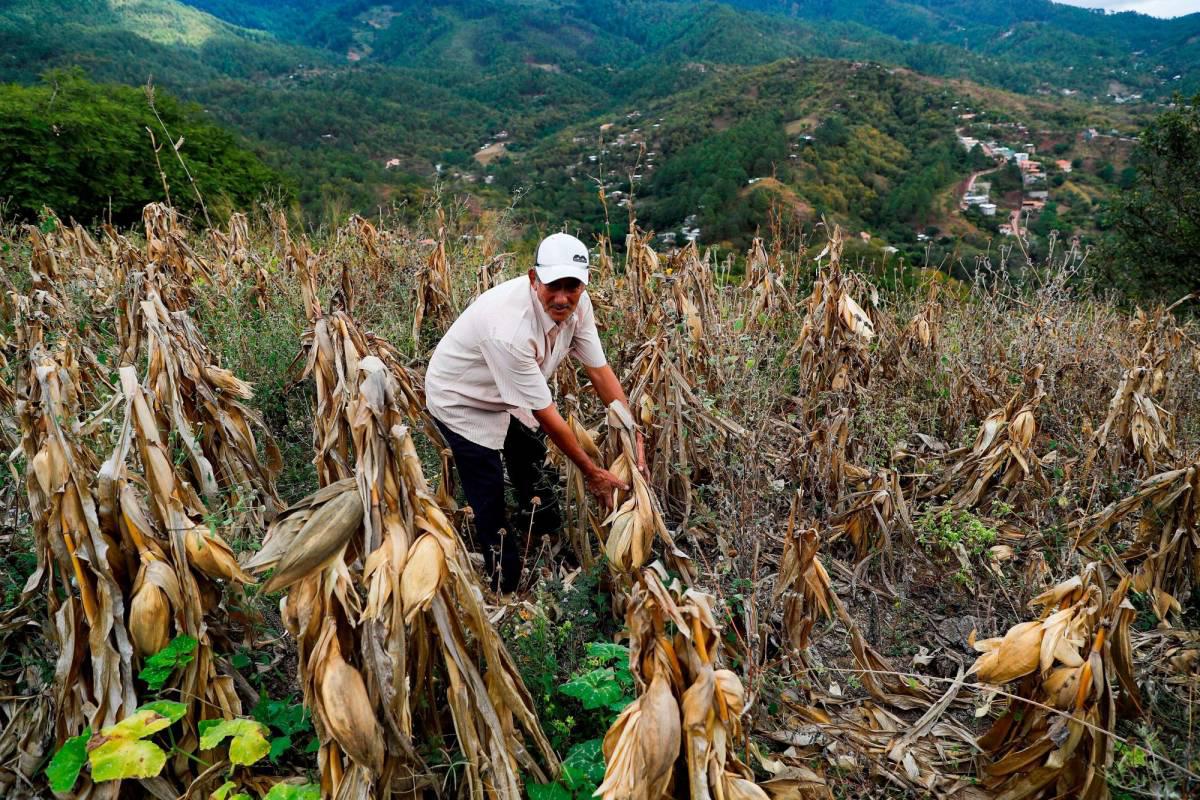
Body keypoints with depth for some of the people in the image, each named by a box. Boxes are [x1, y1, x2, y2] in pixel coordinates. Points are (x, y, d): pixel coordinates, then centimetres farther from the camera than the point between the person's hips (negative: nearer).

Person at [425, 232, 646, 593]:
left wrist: (633, 436, -16)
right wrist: (592, 472, -24)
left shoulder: (577, 303, -21)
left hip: (508, 397, 8)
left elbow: (600, 370, -12)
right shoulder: (510, 329, -41)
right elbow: (545, 413, -33)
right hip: (462, 401, -7)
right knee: (491, 507, -2)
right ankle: (505, 585, 21)